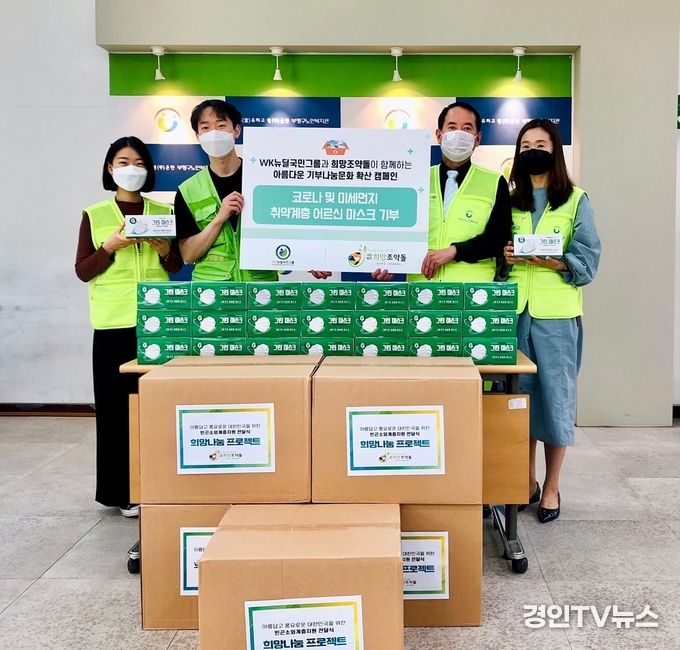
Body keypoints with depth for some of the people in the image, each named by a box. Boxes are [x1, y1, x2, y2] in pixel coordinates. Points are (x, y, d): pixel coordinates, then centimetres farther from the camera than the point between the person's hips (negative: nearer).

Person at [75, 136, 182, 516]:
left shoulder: (163, 212, 11)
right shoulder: (94, 215, 7)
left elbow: (177, 267, 14)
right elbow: (83, 271, 4)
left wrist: (163, 248, -7)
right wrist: (112, 246, -11)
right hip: (114, 322, -1)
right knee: (117, 403, -1)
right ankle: (123, 490, 8)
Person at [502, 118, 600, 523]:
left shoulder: (576, 200, 3)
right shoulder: (510, 201, 13)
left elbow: (588, 260, -3)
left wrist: (552, 261, -19)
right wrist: (505, 256, -6)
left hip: (557, 314, -3)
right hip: (515, 311, 3)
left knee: (555, 395, 0)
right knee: (519, 394, 7)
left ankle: (552, 487, 13)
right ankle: (527, 481, 21)